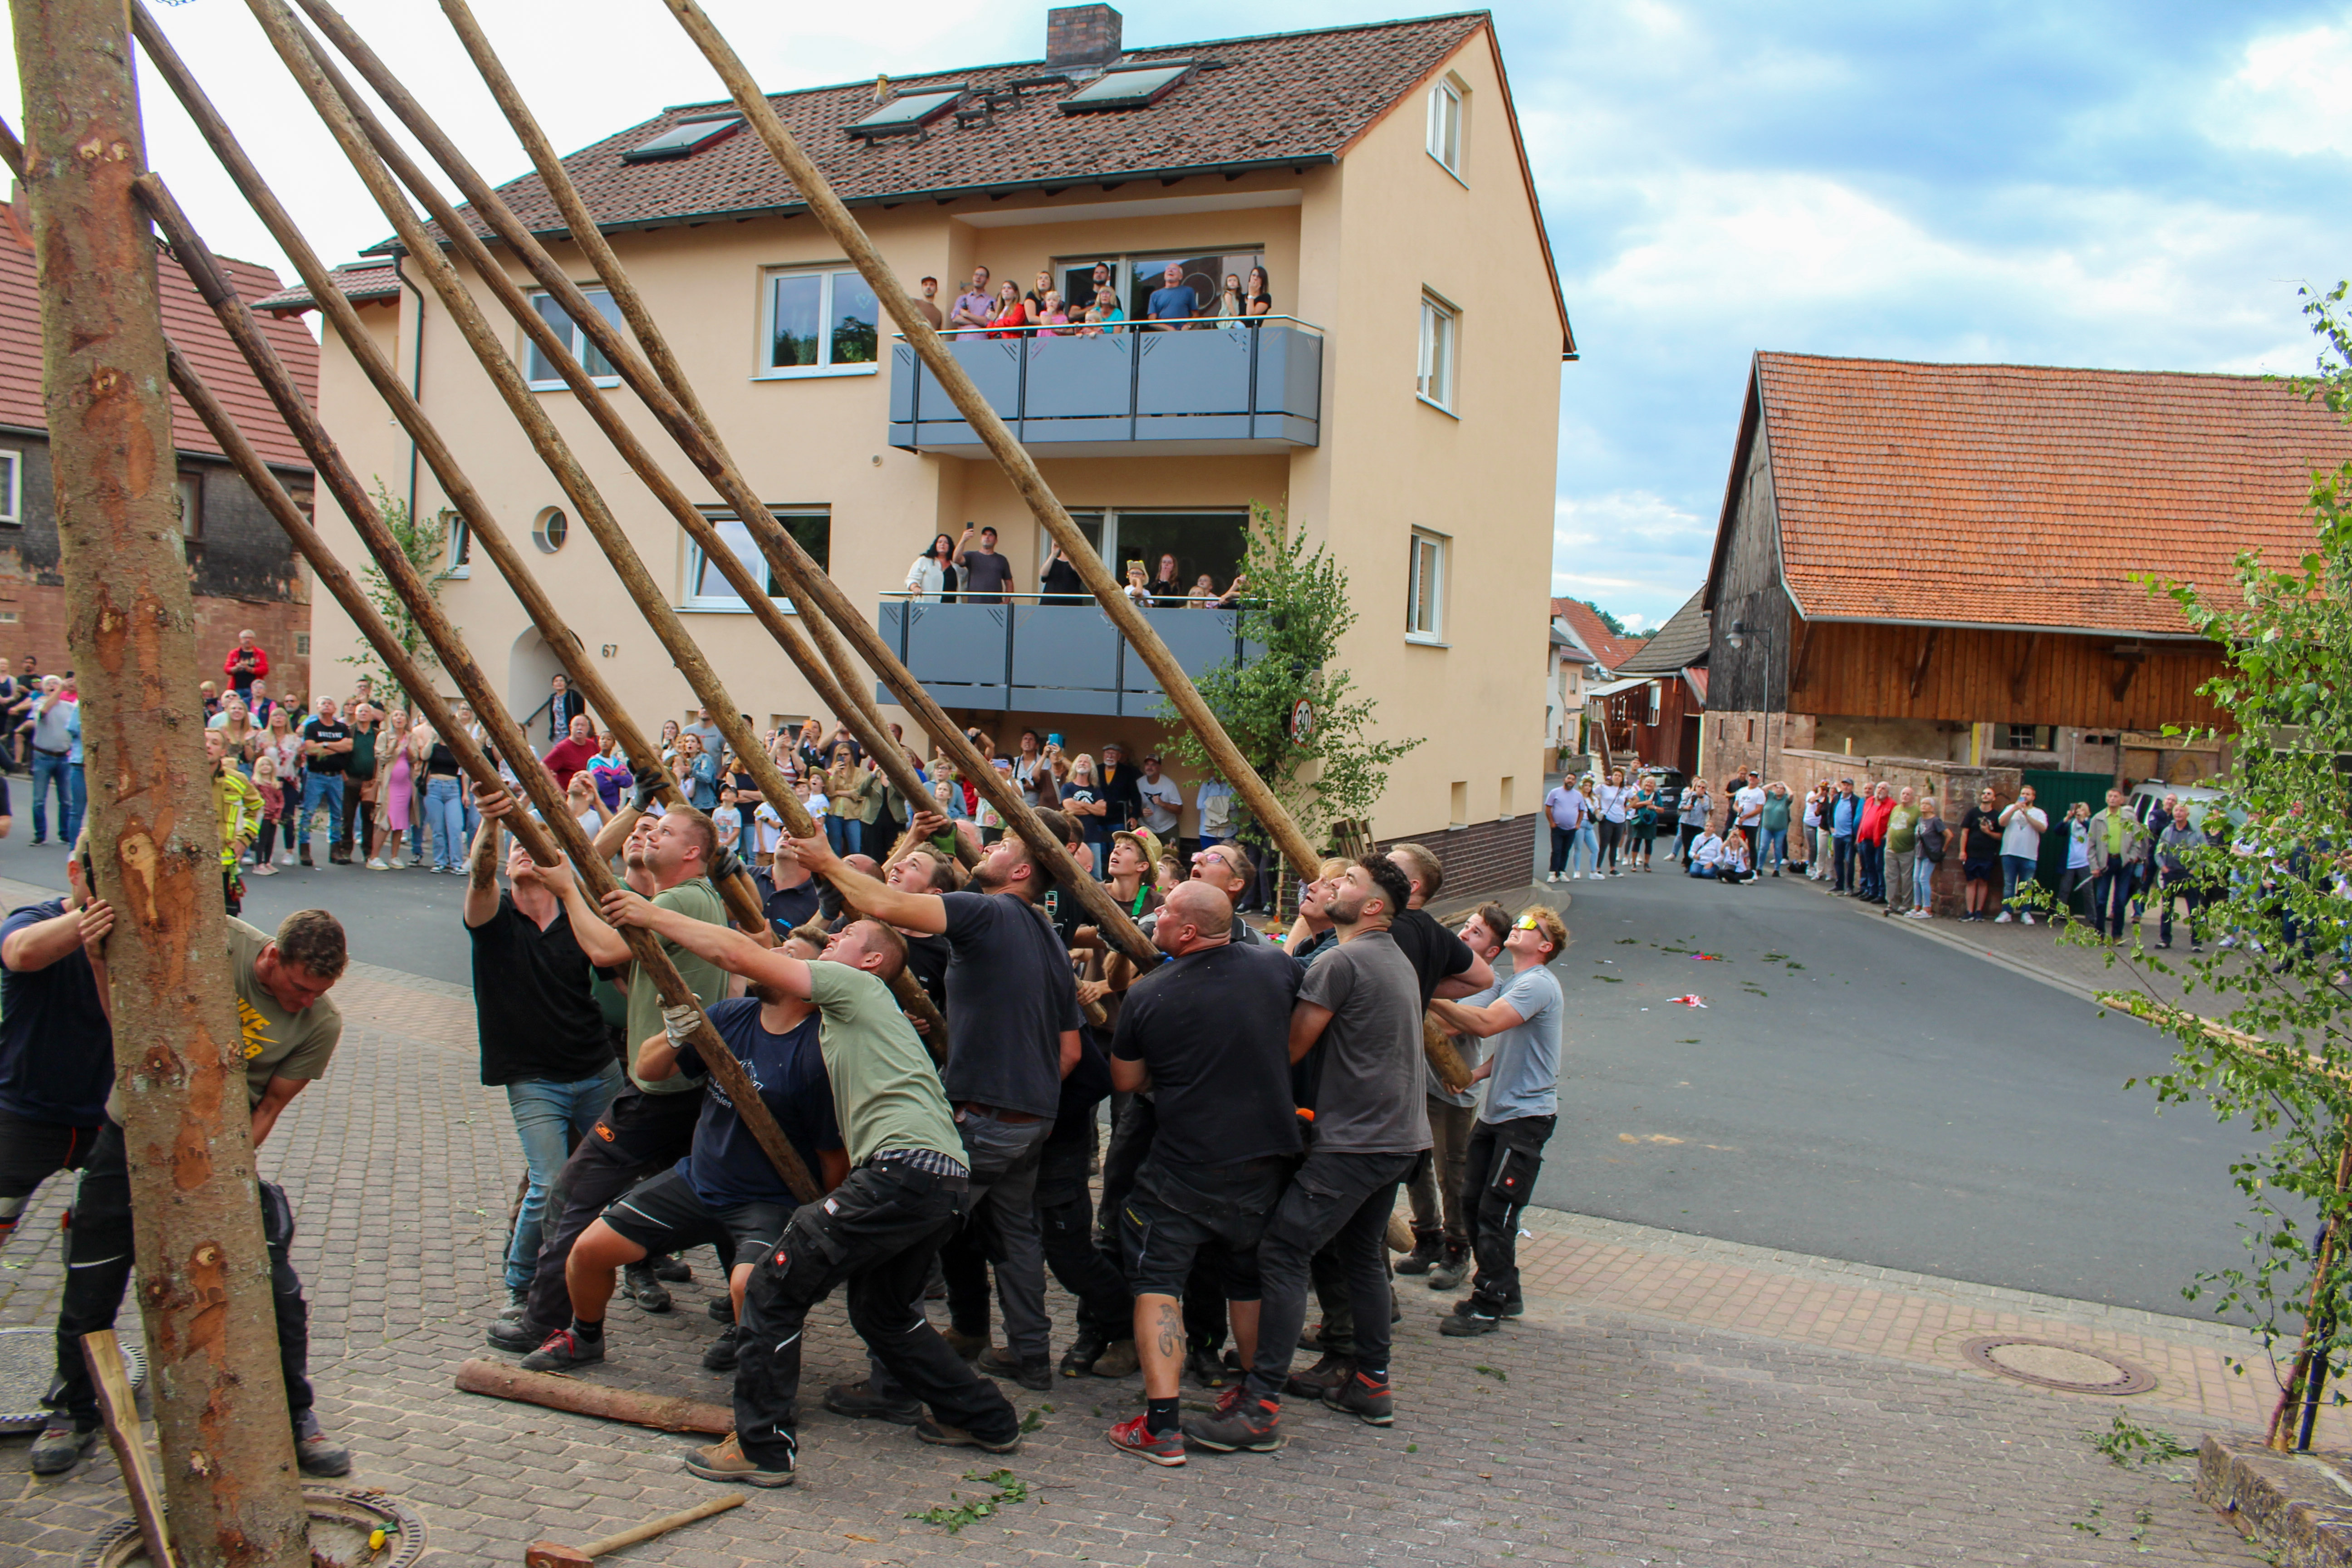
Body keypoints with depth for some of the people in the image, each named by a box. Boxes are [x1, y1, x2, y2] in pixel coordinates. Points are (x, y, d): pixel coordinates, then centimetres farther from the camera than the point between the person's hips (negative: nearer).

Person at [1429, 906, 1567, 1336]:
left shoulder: (1538, 985, -16)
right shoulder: (1516, 984, 17)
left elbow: (1484, 1023, -30)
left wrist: (1432, 999, -27)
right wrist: (1476, 1074, 5)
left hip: (1526, 1116, -10)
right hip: (1496, 1111, 10)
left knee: (1496, 1211, -6)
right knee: (1473, 1200, 11)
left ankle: (1488, 1305, 4)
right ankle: (1504, 1292, 24)